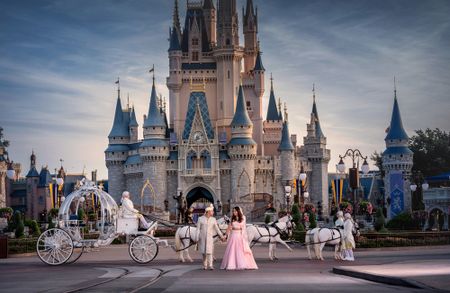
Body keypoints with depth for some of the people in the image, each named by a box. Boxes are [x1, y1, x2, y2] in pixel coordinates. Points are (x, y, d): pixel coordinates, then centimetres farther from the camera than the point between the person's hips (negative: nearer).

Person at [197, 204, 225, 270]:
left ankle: (210, 265, -11)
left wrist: (221, 236, 9)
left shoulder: (213, 219, 5)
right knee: (204, 252, 7)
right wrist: (197, 238, -7)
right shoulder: (200, 219, -1)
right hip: (202, 237, 0)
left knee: (209, 251, -11)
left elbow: (217, 228, 10)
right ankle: (205, 265, 17)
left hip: (210, 237, 0)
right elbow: (198, 229, -1)